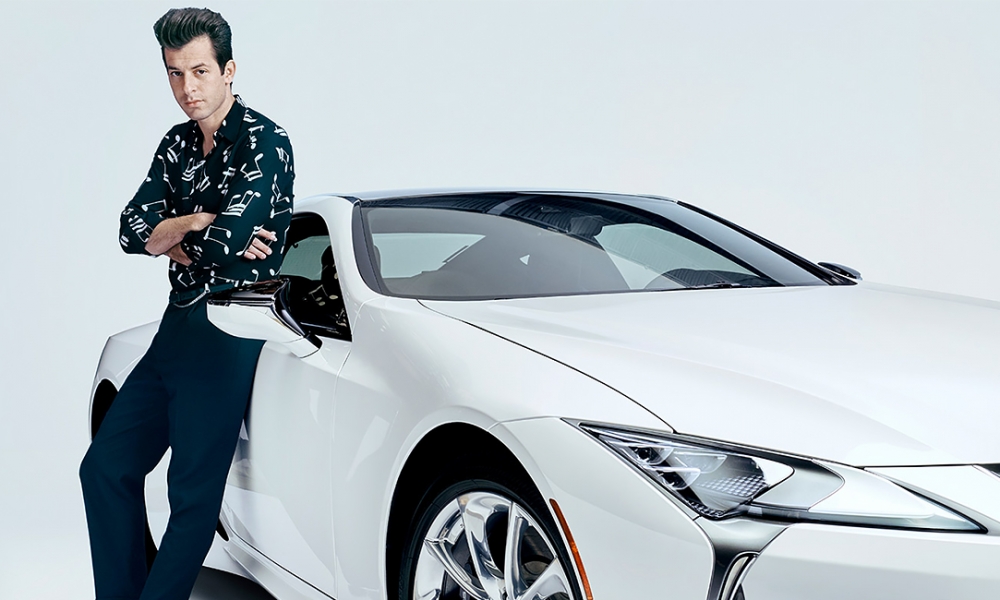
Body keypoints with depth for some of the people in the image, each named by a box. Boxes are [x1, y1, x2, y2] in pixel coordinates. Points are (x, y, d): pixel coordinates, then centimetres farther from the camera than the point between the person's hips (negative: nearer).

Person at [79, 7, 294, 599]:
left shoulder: (265, 143, -10)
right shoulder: (178, 145, 13)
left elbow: (229, 238, -24)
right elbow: (133, 231, 3)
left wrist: (174, 237, -4)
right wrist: (201, 226, -13)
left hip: (229, 330, -8)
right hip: (179, 323, 9)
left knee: (194, 494, -5)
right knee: (106, 467, 11)